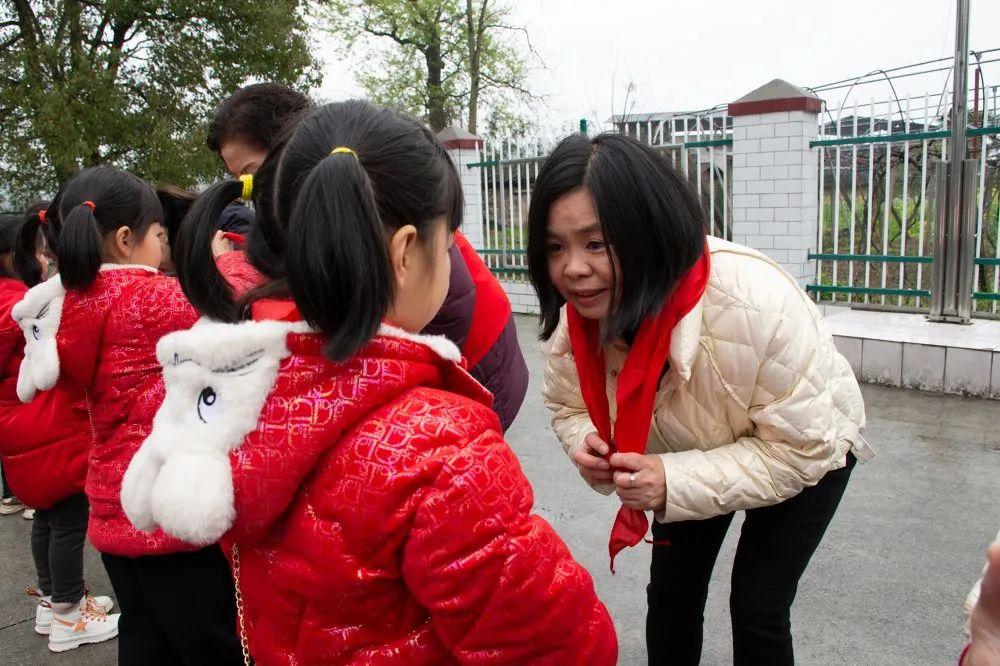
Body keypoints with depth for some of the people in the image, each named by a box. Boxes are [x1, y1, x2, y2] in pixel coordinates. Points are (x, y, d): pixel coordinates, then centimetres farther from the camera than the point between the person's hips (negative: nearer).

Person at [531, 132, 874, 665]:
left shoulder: (754, 303, -42)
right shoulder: (577, 317, -25)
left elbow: (801, 447, -31)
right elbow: (568, 406, -5)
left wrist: (676, 484, -41)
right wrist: (588, 446, -28)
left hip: (807, 448, -4)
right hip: (694, 453, 4)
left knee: (756, 608, -4)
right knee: (670, 592, 9)